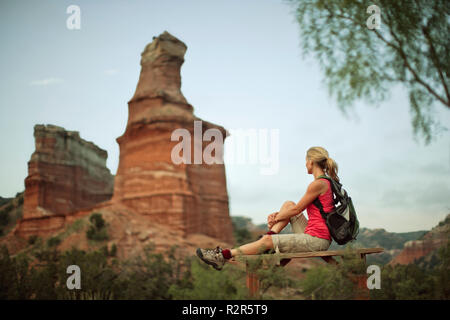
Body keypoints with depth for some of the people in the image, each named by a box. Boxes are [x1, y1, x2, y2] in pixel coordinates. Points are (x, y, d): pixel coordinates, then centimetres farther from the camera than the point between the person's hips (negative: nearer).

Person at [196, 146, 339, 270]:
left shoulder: (318, 184, -15)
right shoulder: (325, 182, 16)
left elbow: (296, 209, -8)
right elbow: (295, 208, 21)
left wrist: (275, 219, 6)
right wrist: (277, 215, 13)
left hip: (317, 240, -9)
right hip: (316, 237, 9)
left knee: (267, 240, -9)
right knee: (288, 204, 11)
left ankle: (223, 257, -3)